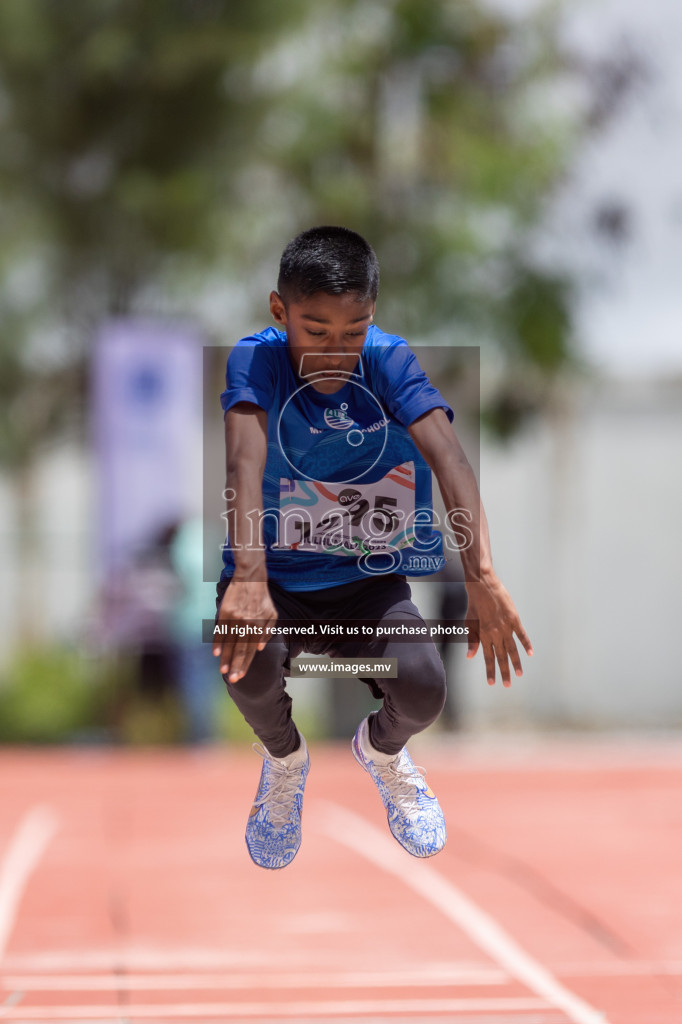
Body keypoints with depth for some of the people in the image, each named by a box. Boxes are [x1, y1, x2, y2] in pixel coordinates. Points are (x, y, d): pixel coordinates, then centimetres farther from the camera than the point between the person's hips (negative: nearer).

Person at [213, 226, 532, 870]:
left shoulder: (388, 362, -13)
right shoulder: (258, 360, -16)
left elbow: (447, 458, -28)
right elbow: (246, 462, -32)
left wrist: (481, 577, -44)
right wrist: (249, 579, -49)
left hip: (369, 581, 1)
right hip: (275, 578, -1)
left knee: (423, 690, -26)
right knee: (248, 666, -32)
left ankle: (381, 747, 17)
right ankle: (284, 759, 7)